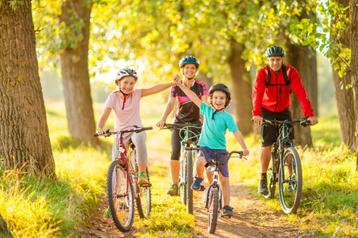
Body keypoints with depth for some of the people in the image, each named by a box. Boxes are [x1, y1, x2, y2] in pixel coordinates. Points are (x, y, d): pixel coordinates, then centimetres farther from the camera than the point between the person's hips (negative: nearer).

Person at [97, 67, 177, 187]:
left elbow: (155, 89, -13)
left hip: (136, 129, -1)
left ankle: (142, 175, -31)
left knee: (140, 139, -36)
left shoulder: (137, 94, -4)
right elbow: (104, 115, -16)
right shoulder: (113, 97, -7)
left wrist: (172, 83, -26)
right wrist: (100, 129, -35)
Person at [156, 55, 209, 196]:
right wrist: (163, 120, -36)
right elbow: (170, 103, -19)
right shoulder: (176, 86, -6)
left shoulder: (201, 86, -8)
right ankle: (174, 184, -8)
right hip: (179, 122, 0)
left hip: (196, 122, 0)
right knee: (175, 153, -17)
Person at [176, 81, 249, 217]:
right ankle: (199, 178, -3)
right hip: (205, 147, 1)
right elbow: (193, 97, 3)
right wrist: (180, 85, -1)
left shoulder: (227, 117, -7)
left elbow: (236, 132, -15)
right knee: (200, 162, -33)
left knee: (224, 180, 3)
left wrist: (244, 148, -27)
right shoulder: (207, 110, 2)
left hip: (220, 150, -1)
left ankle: (226, 206, 14)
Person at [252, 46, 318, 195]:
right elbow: (257, 93, -33)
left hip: (284, 111, 1)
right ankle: (263, 180, -3)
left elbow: (301, 93, -26)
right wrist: (256, 114, -49)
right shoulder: (262, 73, -19)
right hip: (267, 111, -1)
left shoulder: (291, 72, -17)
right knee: (267, 144, -11)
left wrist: (309, 114, -38)